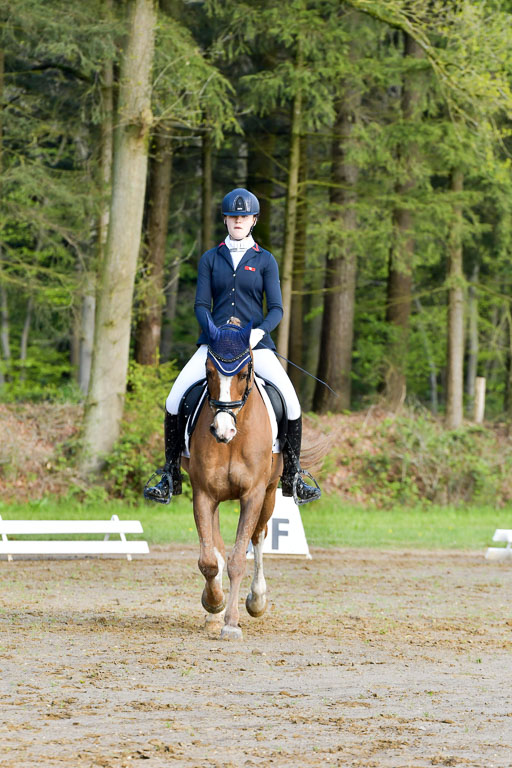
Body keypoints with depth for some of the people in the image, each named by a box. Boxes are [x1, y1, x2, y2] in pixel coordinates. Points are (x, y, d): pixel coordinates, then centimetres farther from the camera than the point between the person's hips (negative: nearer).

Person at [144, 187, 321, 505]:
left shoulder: (265, 260, 7)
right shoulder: (211, 259, 10)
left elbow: (276, 308, 1)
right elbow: (201, 305, 5)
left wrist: (260, 331, -19)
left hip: (255, 343, -1)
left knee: (290, 399, -19)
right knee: (175, 400, -15)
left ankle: (292, 477, -2)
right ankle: (170, 476, -3)